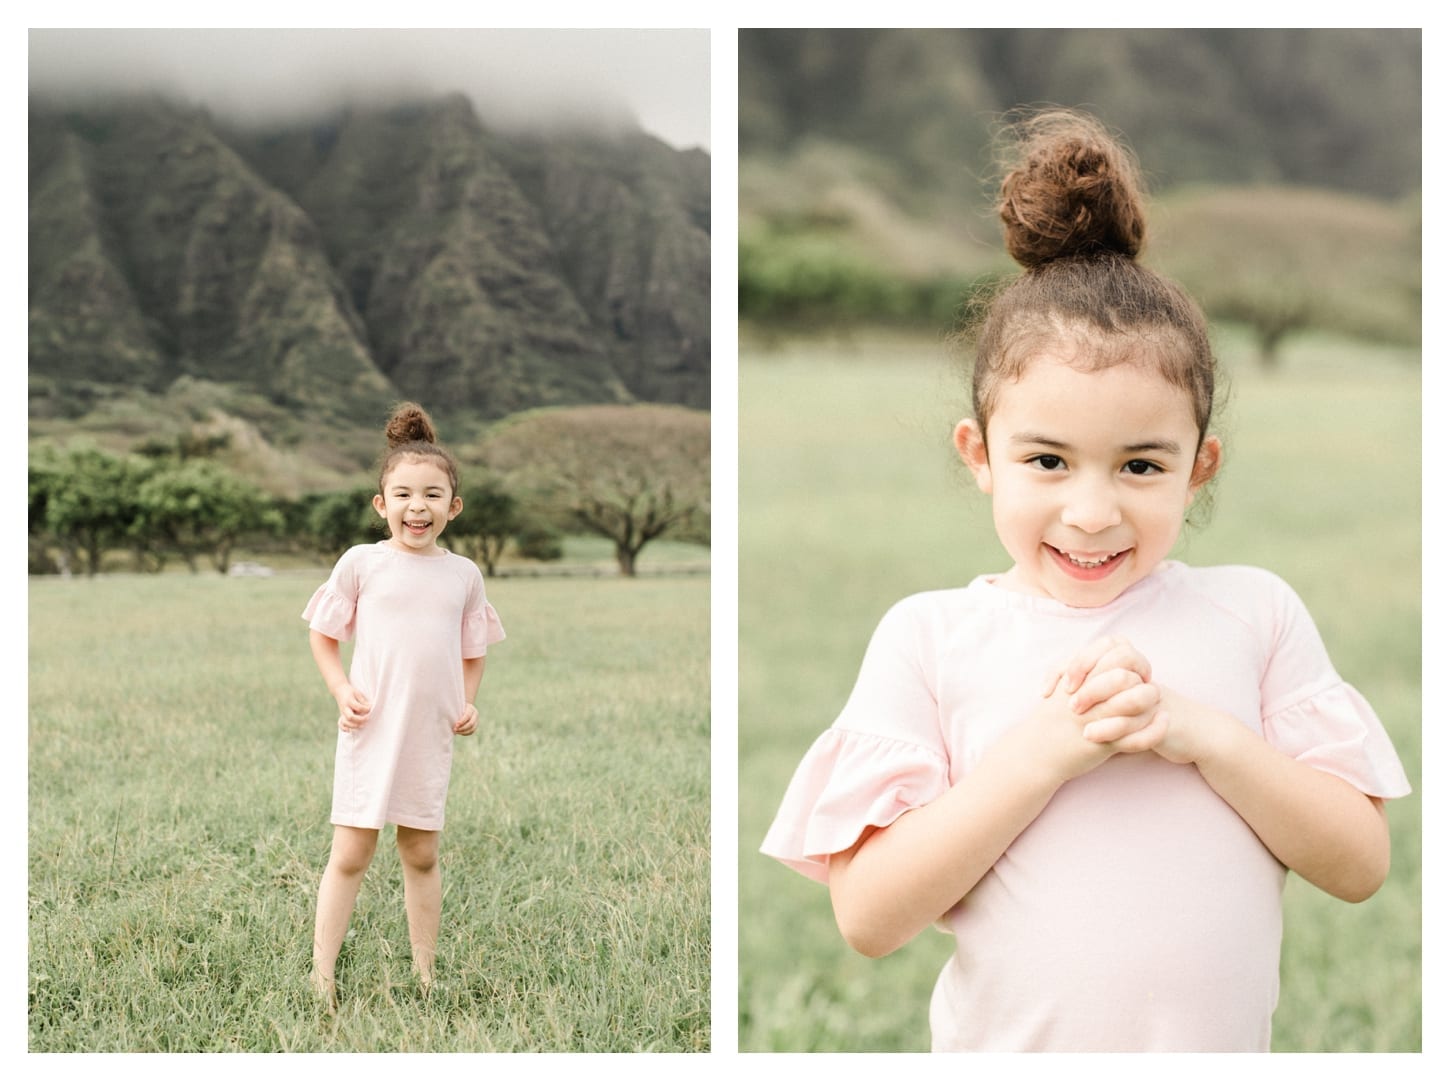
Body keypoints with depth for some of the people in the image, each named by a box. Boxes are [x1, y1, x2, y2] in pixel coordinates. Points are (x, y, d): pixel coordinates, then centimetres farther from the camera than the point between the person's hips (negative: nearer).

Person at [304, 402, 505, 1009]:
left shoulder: (463, 574, 5)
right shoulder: (362, 563, -4)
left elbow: (472, 652, 17)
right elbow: (323, 636, 3)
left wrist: (467, 702, 1)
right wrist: (341, 691, -11)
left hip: (431, 734, 3)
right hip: (371, 728, -3)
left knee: (422, 856, 13)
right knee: (350, 856, -1)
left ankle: (424, 976, 24)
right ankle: (321, 980, 5)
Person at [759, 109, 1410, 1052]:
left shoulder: (1255, 613, -3)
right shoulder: (930, 637, -8)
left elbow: (1361, 864, -6)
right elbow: (869, 918, -15)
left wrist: (1203, 735, -18)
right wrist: (1044, 753, -22)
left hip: (1222, 1045, 2)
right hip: (1008, 1046, -1)